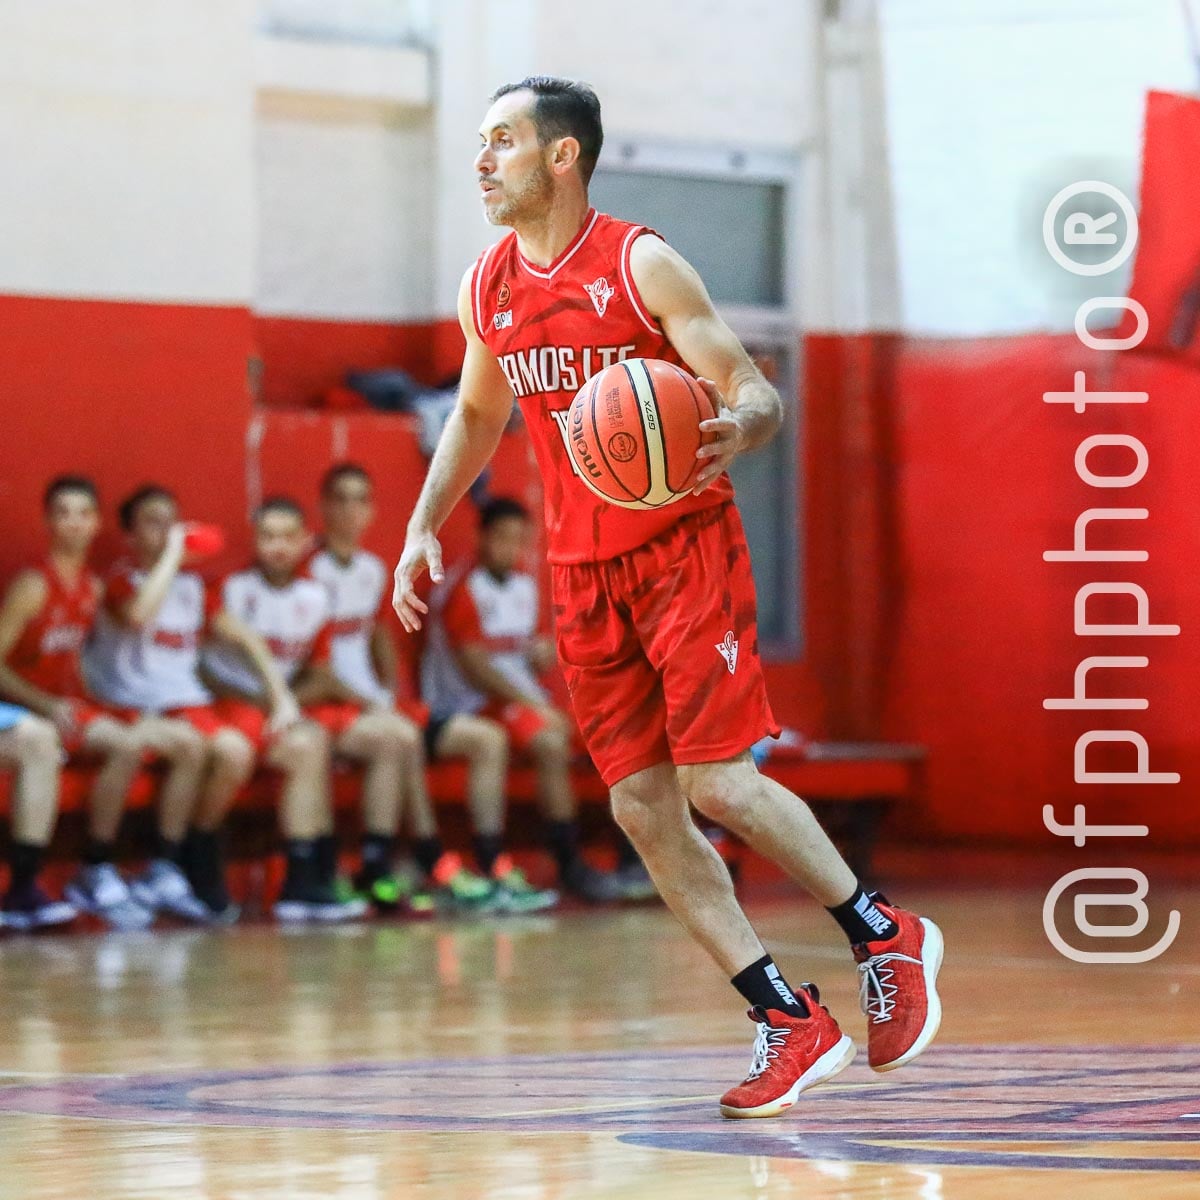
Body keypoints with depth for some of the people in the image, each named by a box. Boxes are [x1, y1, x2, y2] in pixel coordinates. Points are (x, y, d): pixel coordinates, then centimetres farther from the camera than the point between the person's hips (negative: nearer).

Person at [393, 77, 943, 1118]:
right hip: (584, 573, 6)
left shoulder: (643, 266, -12)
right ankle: (791, 1022, 4)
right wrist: (425, 526, 13)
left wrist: (735, 429, -36)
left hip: (684, 546, -6)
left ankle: (885, 935, 7)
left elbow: (756, 393, -13)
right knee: (642, 809, -1)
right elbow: (477, 416, 23)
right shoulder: (488, 289, 6)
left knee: (714, 780, -14)